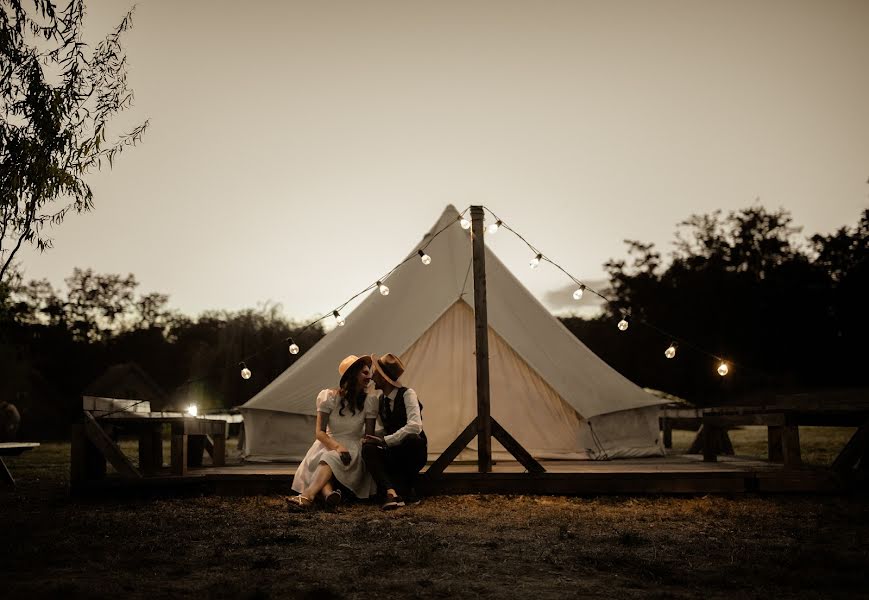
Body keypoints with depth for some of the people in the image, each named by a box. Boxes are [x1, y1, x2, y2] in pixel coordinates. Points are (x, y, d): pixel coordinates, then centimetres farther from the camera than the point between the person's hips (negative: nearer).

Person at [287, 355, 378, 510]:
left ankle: (308, 495, -57)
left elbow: (369, 435, 1)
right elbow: (319, 432, -9)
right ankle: (328, 492, -62)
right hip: (328, 443, 2)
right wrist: (337, 446, -29)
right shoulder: (329, 397, -4)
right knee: (317, 461, -34)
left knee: (332, 458, -35)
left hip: (354, 446, -2)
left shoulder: (369, 400, -1)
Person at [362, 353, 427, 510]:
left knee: (412, 439, -39)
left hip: (412, 451, -5)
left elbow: (415, 426, -30)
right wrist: (369, 437, 0)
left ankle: (400, 490, -21)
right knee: (368, 449, -26)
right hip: (392, 455, 5)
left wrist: (385, 440, -30)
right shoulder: (380, 399, 8)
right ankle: (392, 491, -45)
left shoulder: (407, 394, -14)